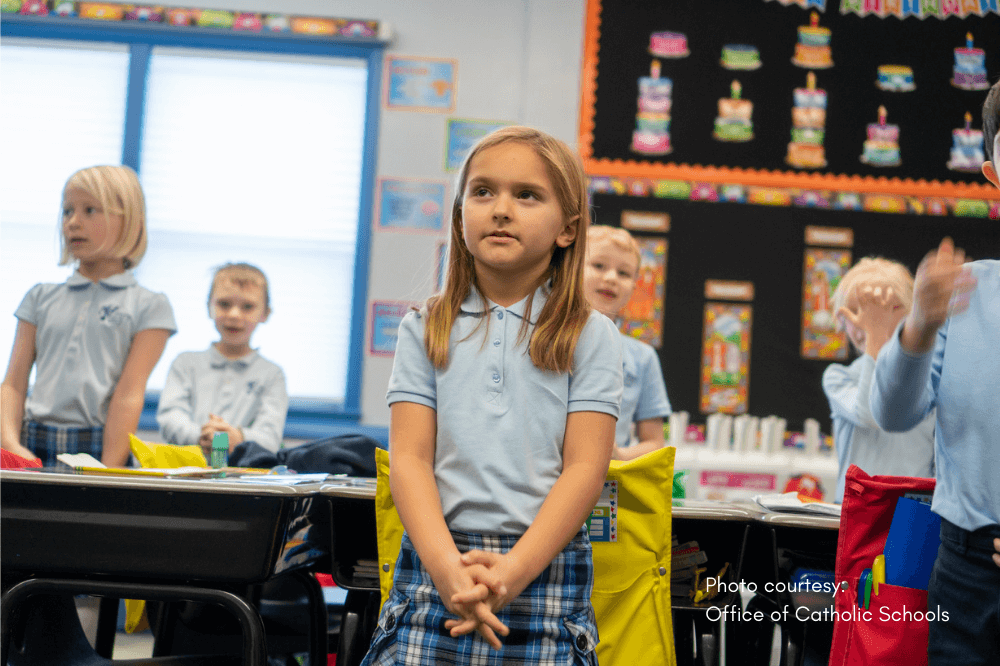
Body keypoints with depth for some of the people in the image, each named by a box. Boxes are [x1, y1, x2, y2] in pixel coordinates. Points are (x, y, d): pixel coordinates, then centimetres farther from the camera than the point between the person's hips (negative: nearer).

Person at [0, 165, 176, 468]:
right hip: (34, 448, 3)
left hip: (98, 449, -3)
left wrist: (109, 469, -12)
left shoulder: (149, 307, 6)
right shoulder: (41, 298, 17)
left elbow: (129, 394, -4)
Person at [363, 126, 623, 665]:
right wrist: (447, 567, -16)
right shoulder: (425, 330, 9)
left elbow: (584, 468, -3)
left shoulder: (591, 337, 5)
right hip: (435, 565, 1)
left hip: (546, 568, -1)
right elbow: (409, 459, 0)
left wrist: (512, 571, -16)